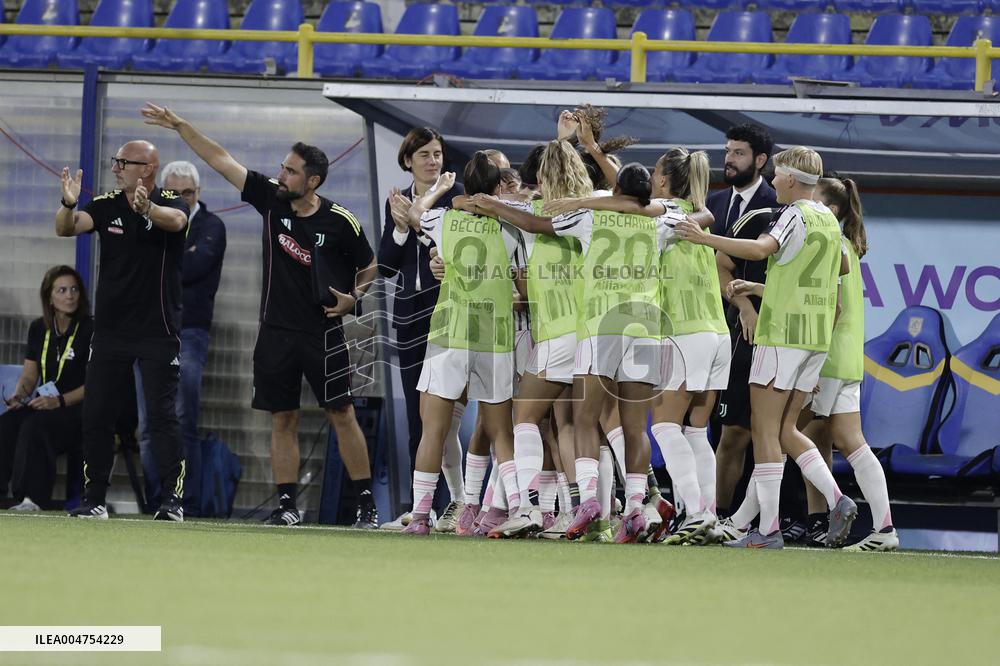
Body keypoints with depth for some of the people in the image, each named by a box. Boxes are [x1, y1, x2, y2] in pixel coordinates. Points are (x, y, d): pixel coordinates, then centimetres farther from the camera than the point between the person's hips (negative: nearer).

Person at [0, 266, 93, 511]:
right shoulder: (39, 329, 13)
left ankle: (32, 497, -40)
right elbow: (29, 376, 16)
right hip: (44, 404, 5)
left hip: (78, 408, -5)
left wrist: (59, 401, -21)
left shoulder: (89, 330, -6)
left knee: (35, 425, -34)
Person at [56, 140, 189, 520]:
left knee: (161, 415, -9)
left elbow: (175, 220, -29)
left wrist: (147, 208, -52)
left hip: (158, 330, -4)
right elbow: (66, 229, -10)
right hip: (111, 328, 4)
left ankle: (174, 499, -8)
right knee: (96, 415, 4)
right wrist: (68, 205, -34)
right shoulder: (106, 206, 5)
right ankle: (95, 499, 12)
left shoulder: (171, 203, -5)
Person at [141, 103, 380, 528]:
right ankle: (287, 504, 8)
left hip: (322, 331, -4)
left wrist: (354, 297, -10)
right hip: (276, 330, 4)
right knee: (282, 420, 4)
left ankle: (366, 504, 0)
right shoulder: (270, 198, 0)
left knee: (342, 415, -3)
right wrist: (180, 126, -1)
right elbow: (220, 160, 2)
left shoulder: (340, 222, -8)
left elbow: (368, 266, 7)